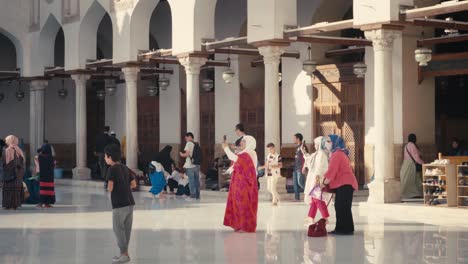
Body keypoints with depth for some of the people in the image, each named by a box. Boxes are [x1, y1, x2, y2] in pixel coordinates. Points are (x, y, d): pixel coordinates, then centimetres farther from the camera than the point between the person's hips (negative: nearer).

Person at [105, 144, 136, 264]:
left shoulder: (112, 169, -11)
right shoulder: (125, 168, 11)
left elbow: (110, 188, -16)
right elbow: (133, 184, 13)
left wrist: (108, 188, 5)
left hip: (119, 204, -7)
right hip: (129, 202, 7)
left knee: (118, 228, 1)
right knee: (126, 228, 12)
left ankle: (124, 254, 1)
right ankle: (124, 253, 18)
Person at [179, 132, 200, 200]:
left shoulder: (189, 143, -7)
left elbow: (187, 154, -15)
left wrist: (182, 154, 4)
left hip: (190, 165, -6)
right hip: (197, 165, 6)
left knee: (191, 181, -2)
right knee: (197, 181, 10)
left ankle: (193, 196, -2)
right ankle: (197, 195, 14)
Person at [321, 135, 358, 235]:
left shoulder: (337, 154, -15)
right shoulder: (338, 153, 19)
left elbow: (332, 171, -18)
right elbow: (333, 171, 19)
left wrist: (324, 184, -9)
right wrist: (325, 182, 13)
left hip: (345, 184, -11)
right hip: (343, 184, 11)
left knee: (343, 207, -9)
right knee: (339, 207, 10)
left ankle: (347, 229, -8)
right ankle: (341, 229, 12)